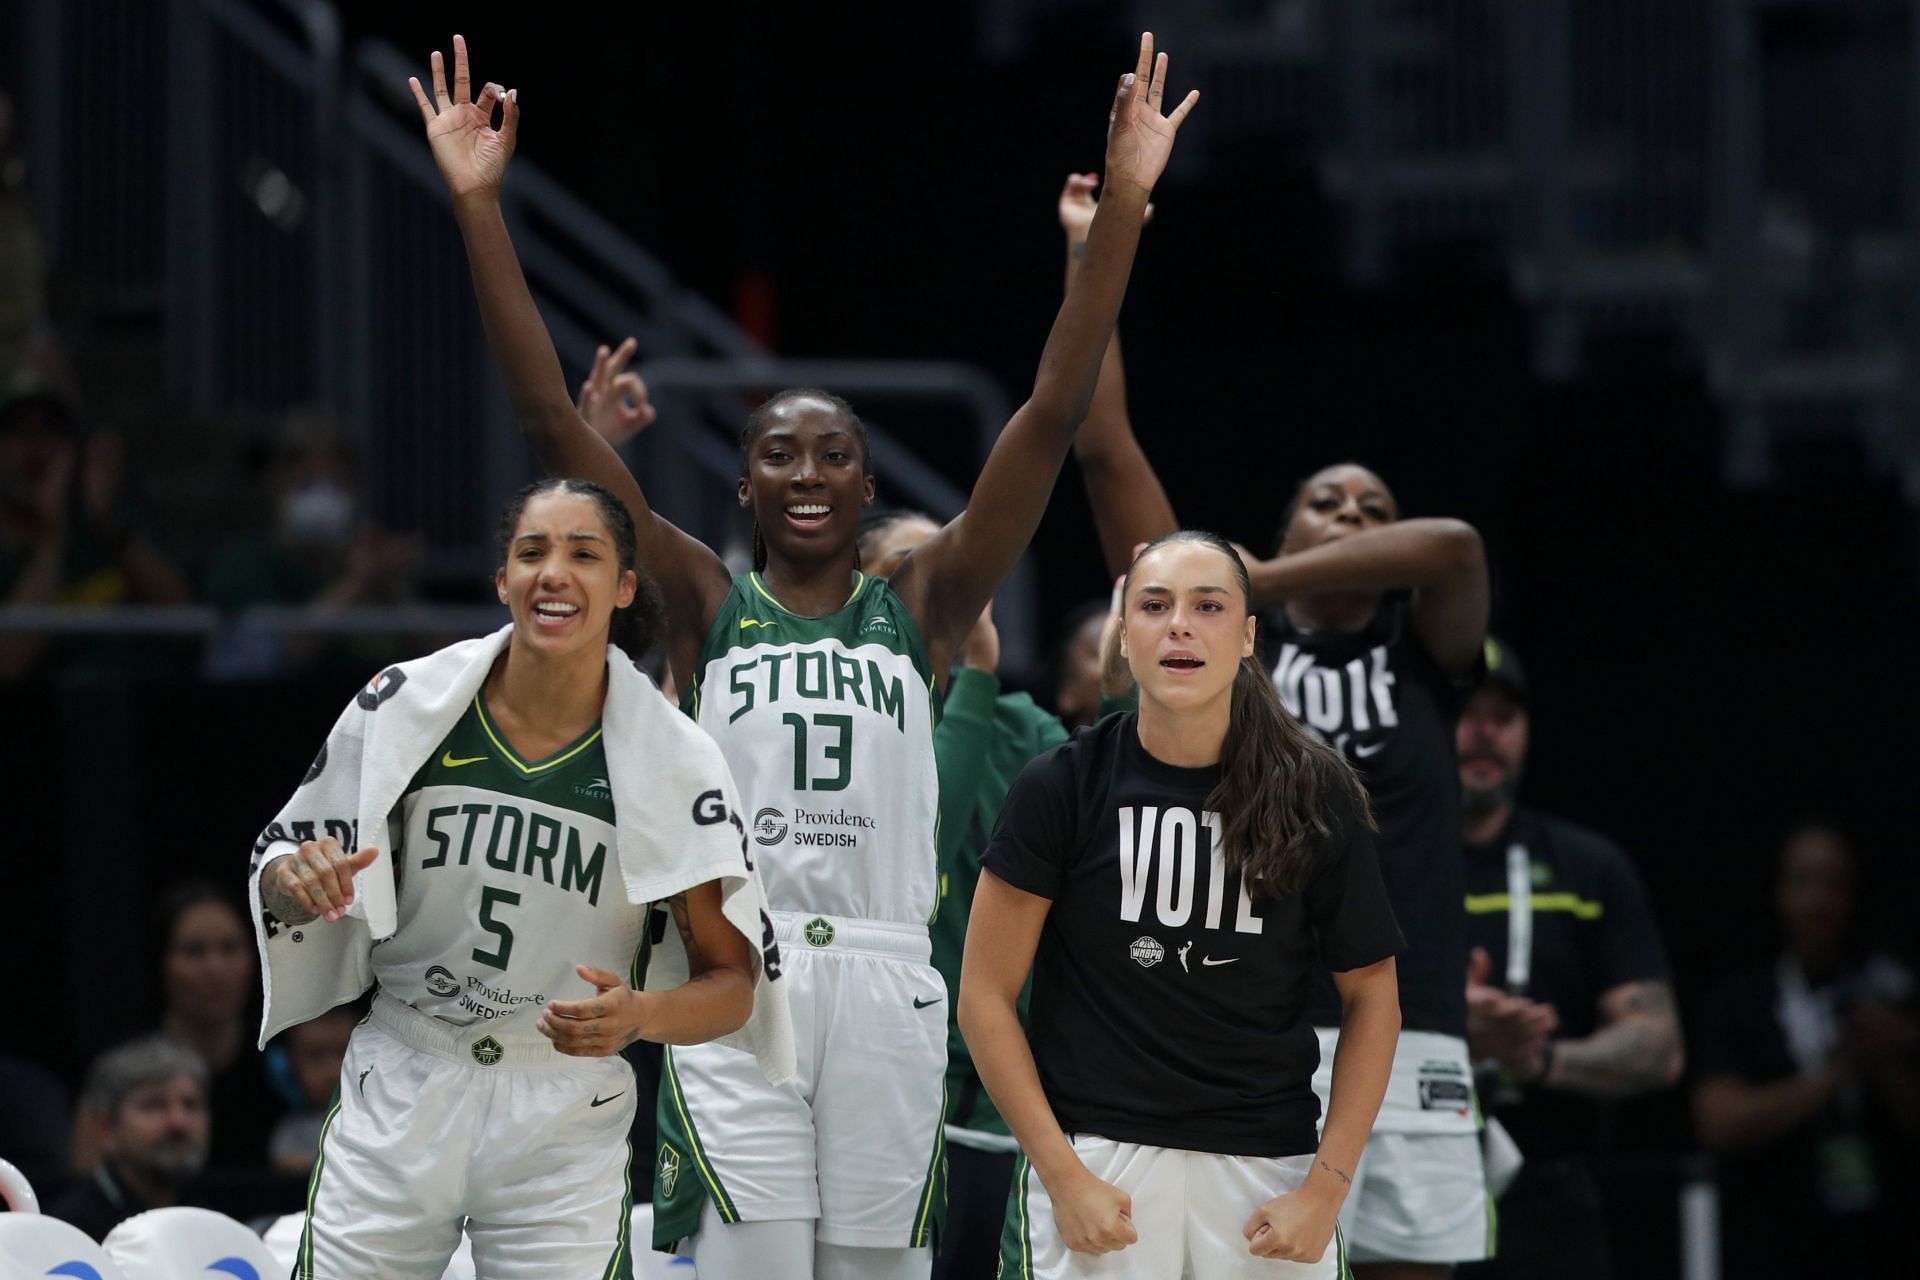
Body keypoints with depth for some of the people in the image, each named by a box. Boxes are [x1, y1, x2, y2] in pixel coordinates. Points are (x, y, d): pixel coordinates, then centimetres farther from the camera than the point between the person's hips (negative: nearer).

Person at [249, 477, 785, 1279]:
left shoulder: (670, 760, -8)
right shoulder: (408, 703, -6)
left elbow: (732, 982, -4)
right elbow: (280, 866, 5)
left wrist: (640, 1016, -25)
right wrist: (297, 880, -19)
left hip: (564, 1126, -1)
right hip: (399, 1098, 1)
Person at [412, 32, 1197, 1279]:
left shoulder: (922, 607, 11)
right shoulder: (707, 604, 9)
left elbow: (1051, 418, 5)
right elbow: (553, 420, 4)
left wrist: (1123, 210, -2)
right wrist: (479, 206, -2)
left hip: (885, 985, 1)